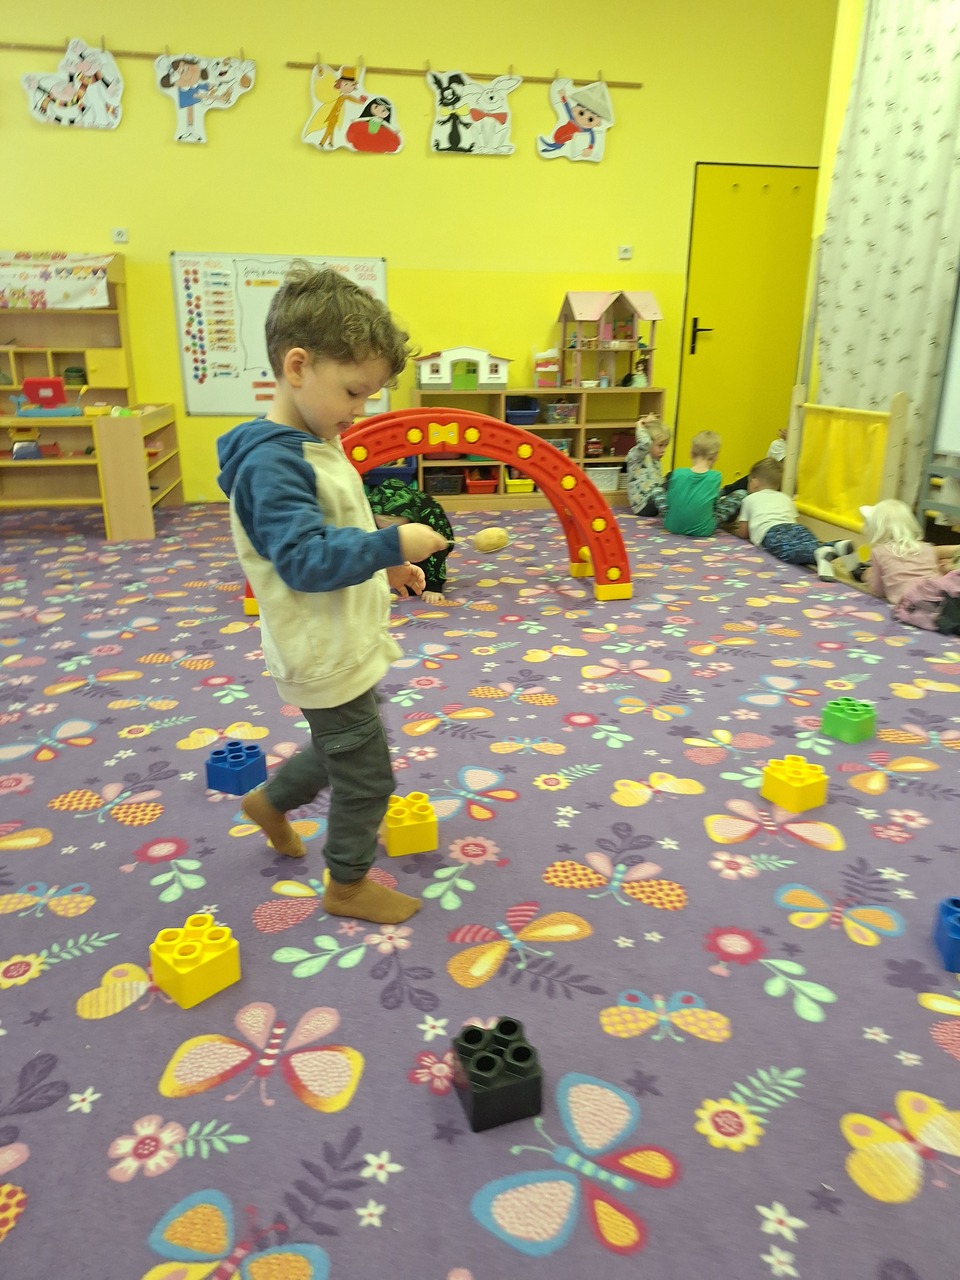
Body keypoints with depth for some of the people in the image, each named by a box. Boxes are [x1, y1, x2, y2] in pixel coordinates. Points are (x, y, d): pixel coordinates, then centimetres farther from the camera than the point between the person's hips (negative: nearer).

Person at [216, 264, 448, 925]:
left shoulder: (315, 445, 7)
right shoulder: (273, 462, -24)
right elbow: (305, 560, -30)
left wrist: (385, 565, 8)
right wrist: (392, 544, -31)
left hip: (346, 644, 10)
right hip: (328, 660, -10)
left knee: (342, 752, 28)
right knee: (366, 776, 7)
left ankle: (270, 802, 51)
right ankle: (349, 885, 29)